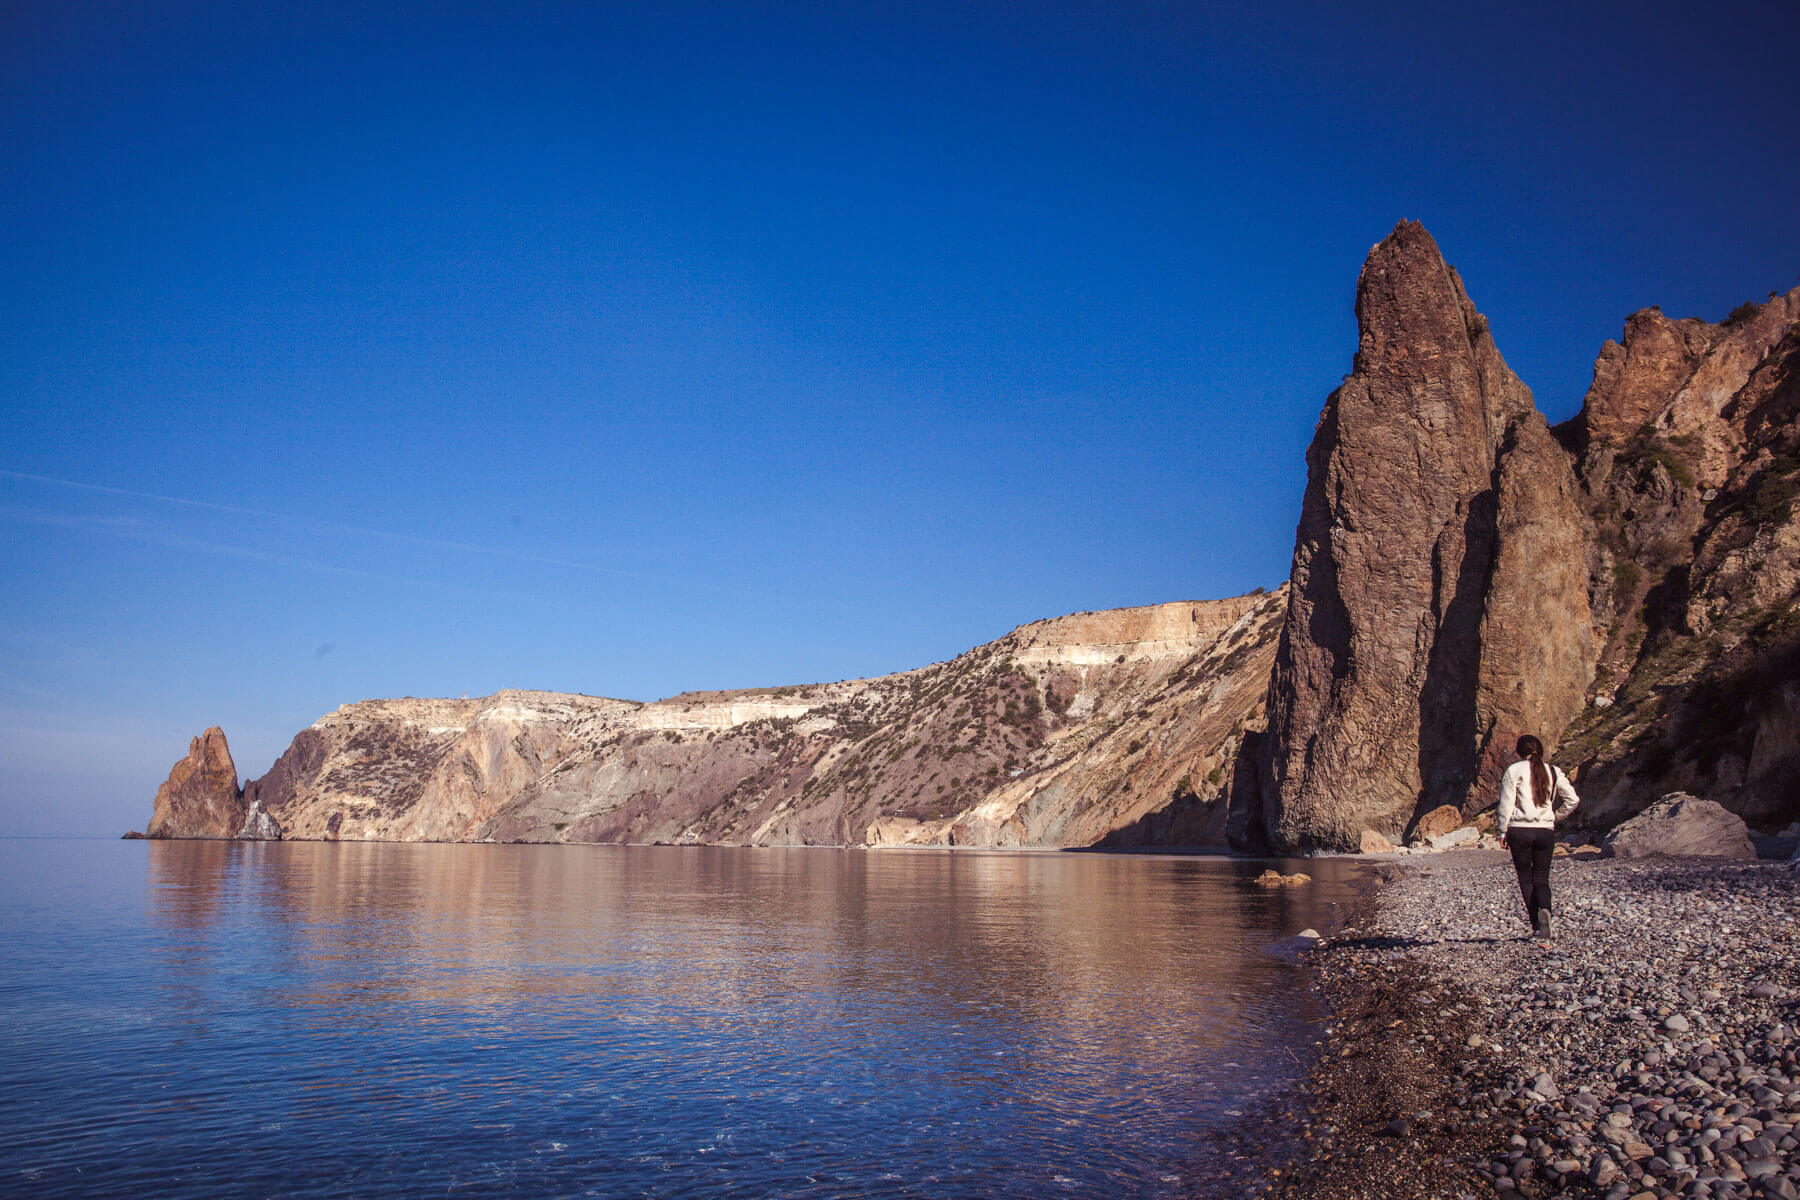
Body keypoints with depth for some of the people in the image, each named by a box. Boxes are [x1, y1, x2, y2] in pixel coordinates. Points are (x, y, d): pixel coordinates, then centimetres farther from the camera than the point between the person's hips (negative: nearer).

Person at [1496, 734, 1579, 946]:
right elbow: (1573, 799, 6)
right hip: (1546, 831, 3)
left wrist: (1503, 831, 1)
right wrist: (1555, 816, 16)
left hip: (1519, 831, -3)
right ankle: (1544, 910, -19)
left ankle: (1537, 926, 1)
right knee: (1542, 879, 10)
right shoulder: (1553, 772, 7)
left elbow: (1506, 804, -6)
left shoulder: (1514, 771, -4)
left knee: (1526, 879, 7)